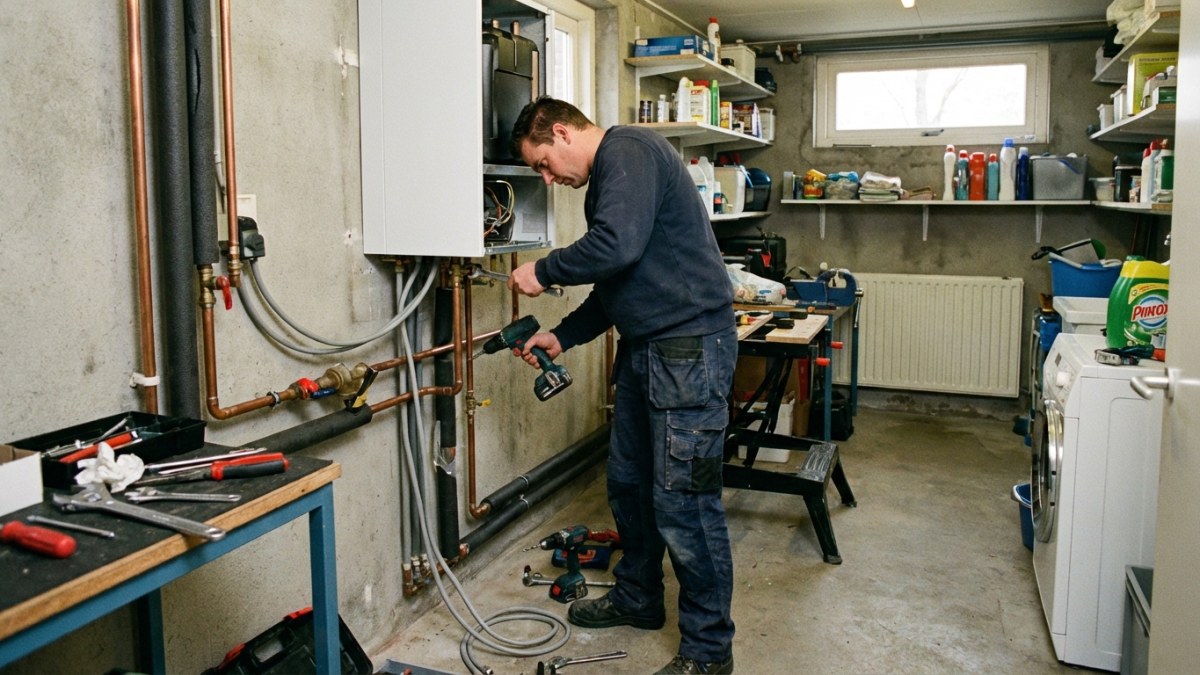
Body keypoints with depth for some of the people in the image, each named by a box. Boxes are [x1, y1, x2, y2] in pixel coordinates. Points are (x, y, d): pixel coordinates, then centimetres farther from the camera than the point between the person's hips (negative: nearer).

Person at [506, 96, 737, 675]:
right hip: (645, 351, 11)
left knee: (683, 502, -5)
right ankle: (637, 598, 39)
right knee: (628, 481, 19)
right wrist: (561, 337, 17)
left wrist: (543, 272, -12)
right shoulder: (606, 180, 20)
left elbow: (617, 247, -27)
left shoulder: (628, 152, -11)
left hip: (688, 350, -11)